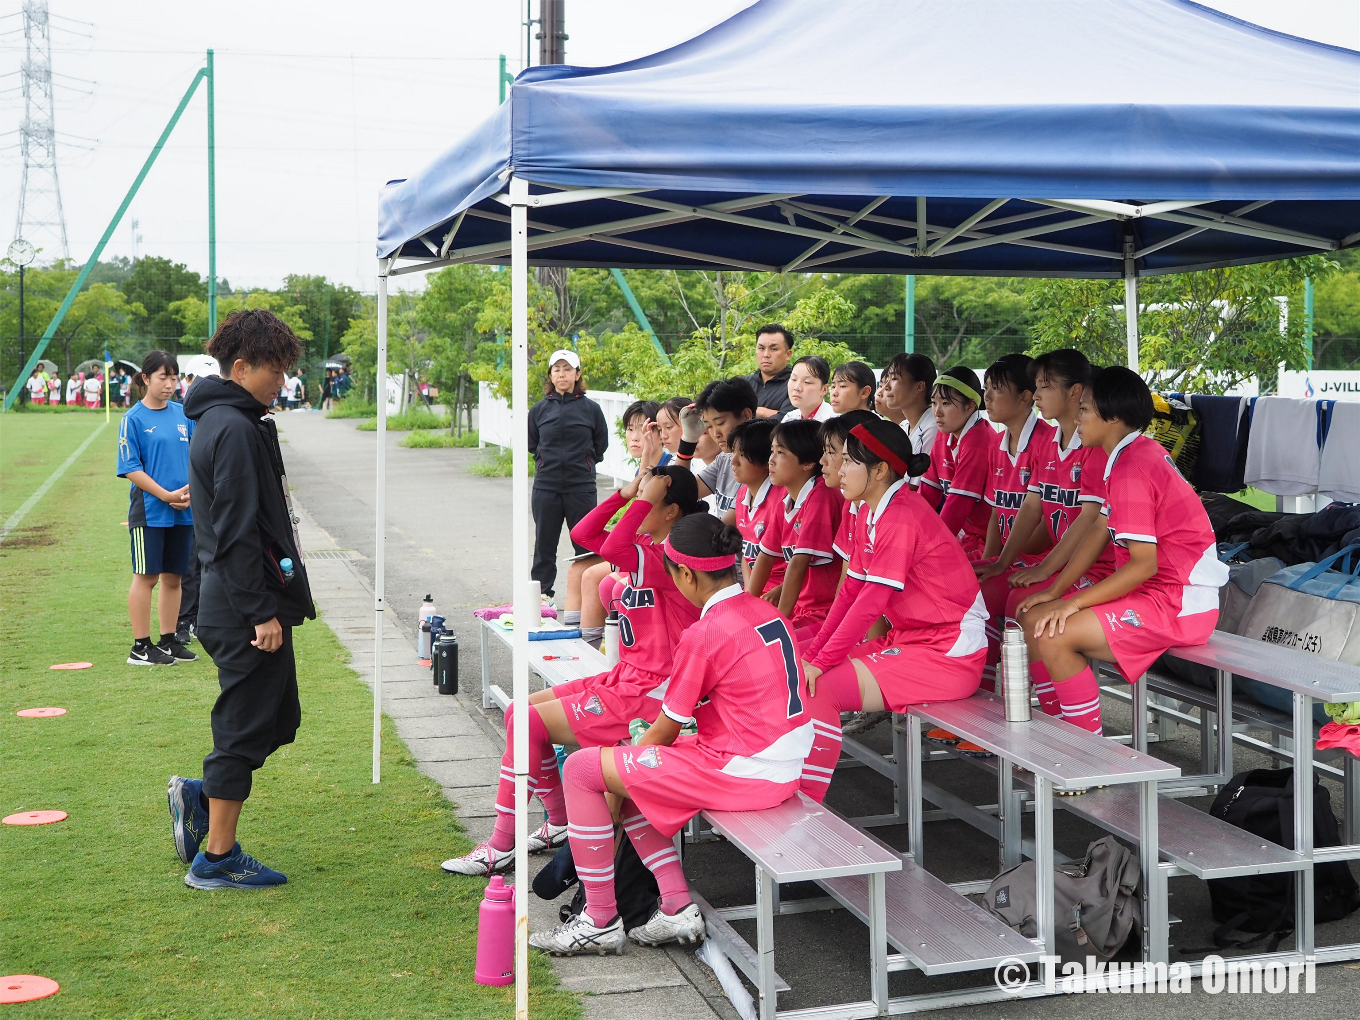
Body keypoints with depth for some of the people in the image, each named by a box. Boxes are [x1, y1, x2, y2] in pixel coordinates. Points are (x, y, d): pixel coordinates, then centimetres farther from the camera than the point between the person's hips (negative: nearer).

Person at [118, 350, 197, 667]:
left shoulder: (183, 414, 9)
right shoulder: (134, 419, -5)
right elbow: (130, 468, -9)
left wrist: (191, 490, -7)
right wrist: (167, 495, -15)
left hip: (184, 511, 5)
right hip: (148, 510, -5)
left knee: (173, 576, 11)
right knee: (146, 576, -1)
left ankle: (168, 641, 21)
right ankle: (141, 647, 5)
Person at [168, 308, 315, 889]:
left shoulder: (222, 421, 15)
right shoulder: (235, 429, -17)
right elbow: (239, 531, -22)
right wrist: (263, 612, -19)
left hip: (235, 608, 10)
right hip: (246, 611, -10)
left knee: (277, 719, 17)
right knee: (246, 727, 0)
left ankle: (200, 797, 21)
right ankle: (218, 858, 10)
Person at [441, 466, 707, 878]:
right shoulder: (647, 546, 11)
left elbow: (613, 547, -34)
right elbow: (583, 534, 13)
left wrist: (642, 499, -23)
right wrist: (625, 494, 4)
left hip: (646, 693, -10)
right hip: (624, 678, 10)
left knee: (530, 724, -13)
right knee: (518, 713, 9)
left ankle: (501, 847, -2)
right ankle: (560, 824, 18)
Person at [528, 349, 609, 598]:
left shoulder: (591, 408, 1)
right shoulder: (539, 410, 4)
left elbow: (600, 446, 11)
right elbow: (531, 445, 16)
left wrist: (583, 465, 8)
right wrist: (547, 463, 9)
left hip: (582, 488, -1)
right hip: (546, 488, 1)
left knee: (586, 546, 2)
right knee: (544, 546, 7)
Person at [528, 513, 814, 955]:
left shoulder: (703, 635, -17)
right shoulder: (767, 612, 9)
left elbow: (667, 729, -8)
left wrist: (634, 753, 14)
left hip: (741, 774, -9)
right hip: (785, 768, 9)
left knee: (582, 771, -2)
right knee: (629, 773, 21)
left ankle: (600, 922, 5)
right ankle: (677, 908, 15)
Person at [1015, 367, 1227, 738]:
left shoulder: (1131, 469, -20)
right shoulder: (1132, 454, 11)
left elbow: (1144, 564, -25)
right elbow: (1100, 532, 12)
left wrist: (1072, 603, -23)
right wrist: (1055, 592, 5)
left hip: (1179, 606, -11)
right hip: (1152, 591, 11)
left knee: (1053, 635, -23)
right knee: (1033, 618, 8)